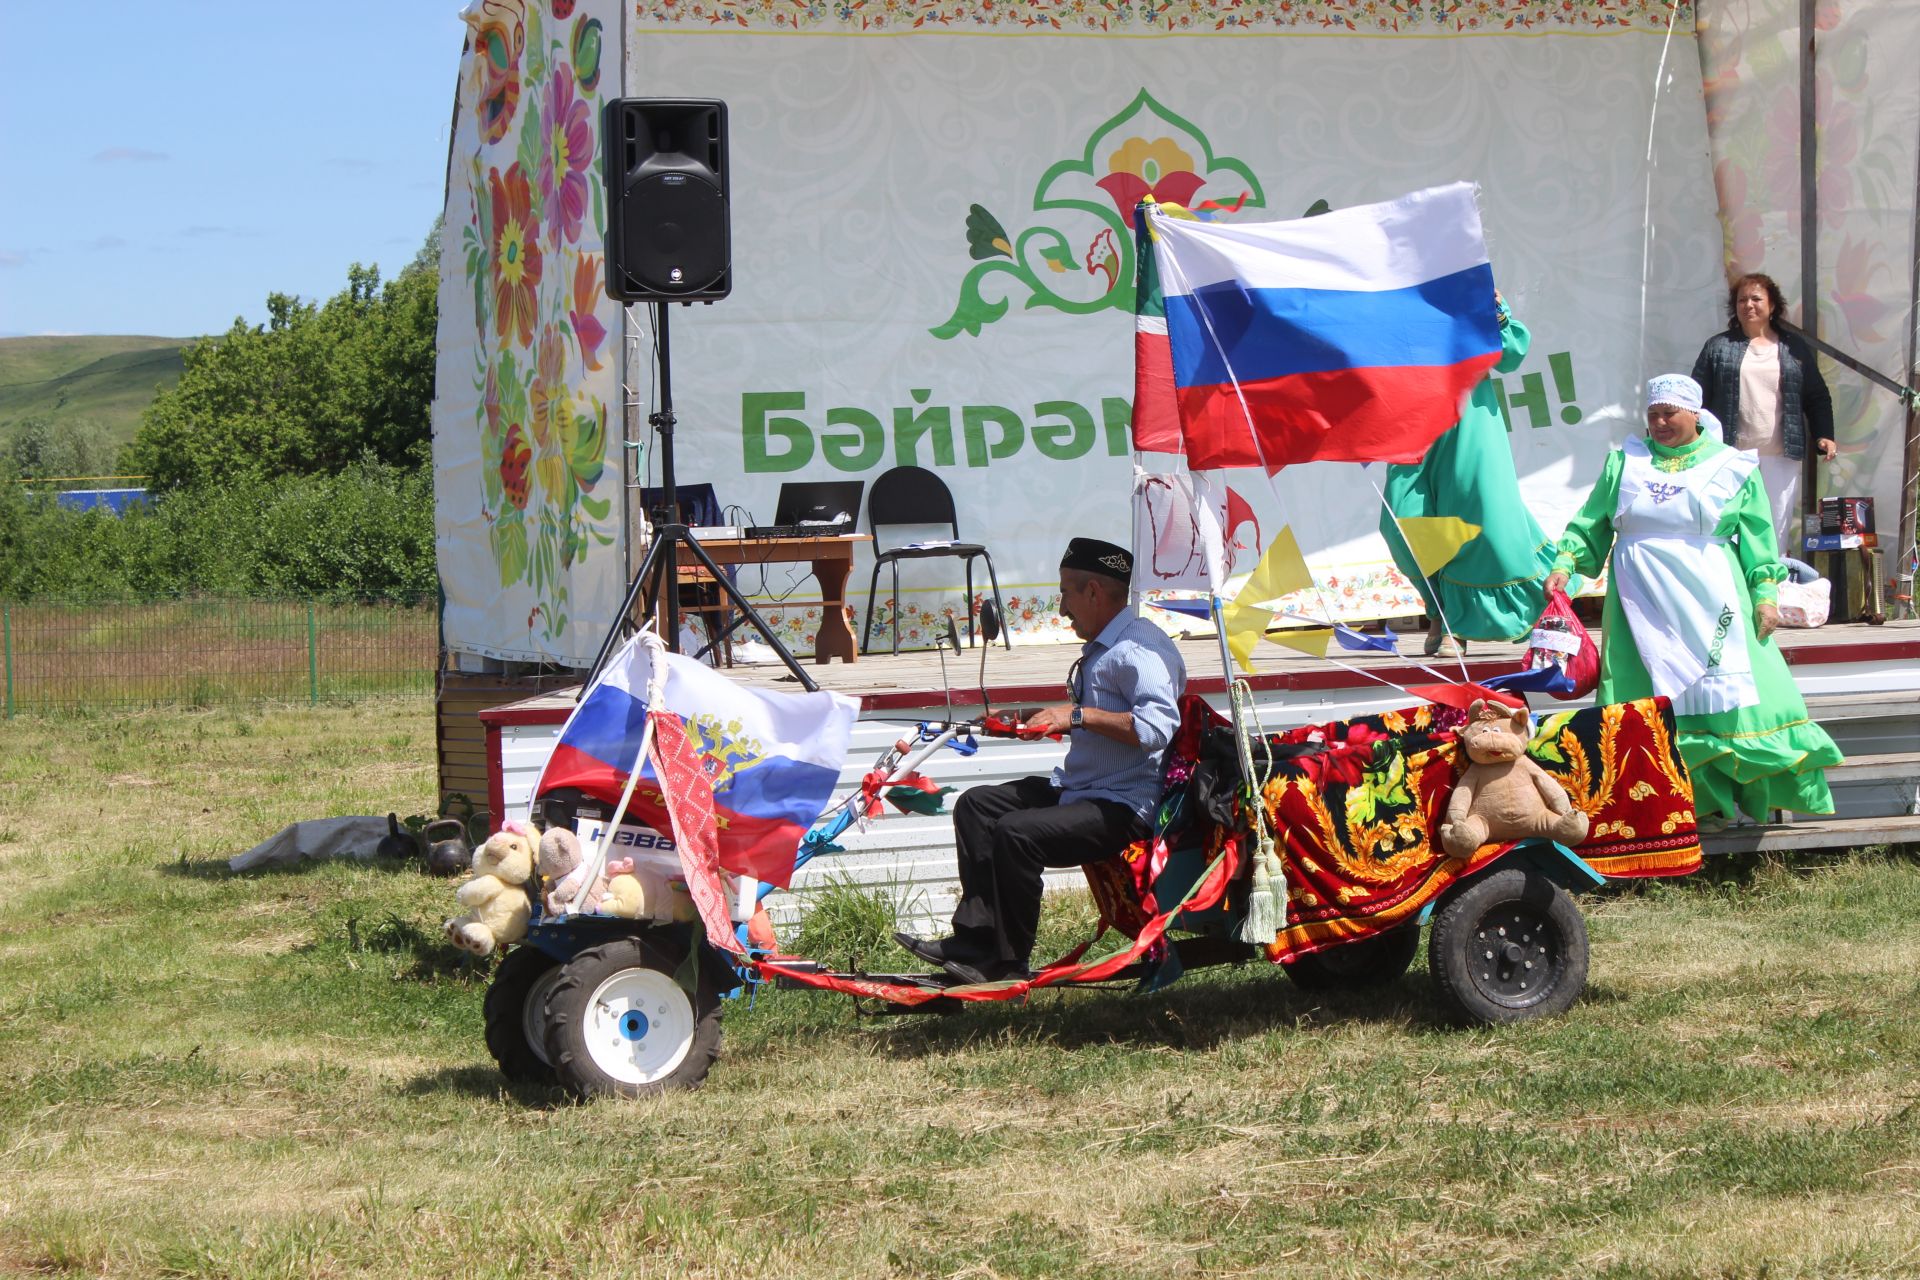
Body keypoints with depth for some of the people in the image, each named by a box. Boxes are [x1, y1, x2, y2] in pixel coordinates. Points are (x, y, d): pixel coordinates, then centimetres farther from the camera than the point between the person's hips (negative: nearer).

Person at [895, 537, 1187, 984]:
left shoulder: (1139, 648, -17)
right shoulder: (1101, 647, 17)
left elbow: (1157, 727, -32)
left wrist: (1078, 715, -29)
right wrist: (1037, 718, 25)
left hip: (1125, 806, -12)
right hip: (1079, 789, 12)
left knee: (1016, 833, -28)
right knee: (977, 805, 10)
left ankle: (1007, 963, -15)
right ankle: (975, 935, 2)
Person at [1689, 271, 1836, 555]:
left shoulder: (1794, 348, 12)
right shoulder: (1719, 347, 9)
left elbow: (1817, 398, 13)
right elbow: (1698, 397, 5)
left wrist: (1824, 436, 0)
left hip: (1780, 457, 1)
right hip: (1731, 457, -1)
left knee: (1778, 533, 0)